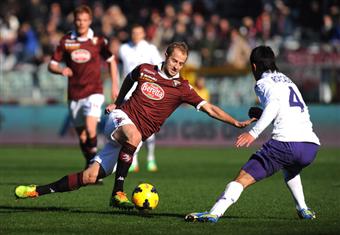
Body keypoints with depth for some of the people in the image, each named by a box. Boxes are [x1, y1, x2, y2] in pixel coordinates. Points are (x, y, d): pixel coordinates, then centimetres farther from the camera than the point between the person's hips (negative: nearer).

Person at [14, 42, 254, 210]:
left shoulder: (182, 88, -3)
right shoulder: (145, 70, 3)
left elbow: (209, 108, -7)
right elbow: (129, 79, 27)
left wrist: (236, 122, -16)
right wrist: (117, 102, 25)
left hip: (136, 135, 1)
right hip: (121, 116, -1)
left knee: (91, 176, -8)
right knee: (133, 135, -40)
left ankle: (39, 190, 5)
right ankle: (118, 193, -34)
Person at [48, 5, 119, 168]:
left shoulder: (98, 41, -2)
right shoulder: (66, 41, 1)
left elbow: (111, 61, 12)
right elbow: (52, 65, 4)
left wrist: (114, 85, 8)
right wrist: (61, 70, -18)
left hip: (93, 92, -3)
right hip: (74, 95, 3)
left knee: (90, 129, -23)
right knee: (82, 135, 7)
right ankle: (90, 165, 27)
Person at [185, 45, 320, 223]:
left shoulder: (263, 83, 7)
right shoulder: (288, 81, 29)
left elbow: (274, 104, -14)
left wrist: (254, 132, -23)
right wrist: (262, 114, 36)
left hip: (286, 142, -7)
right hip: (311, 145, 7)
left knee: (243, 178, -9)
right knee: (290, 169, 40)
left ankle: (214, 213, -26)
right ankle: (303, 210, 30)